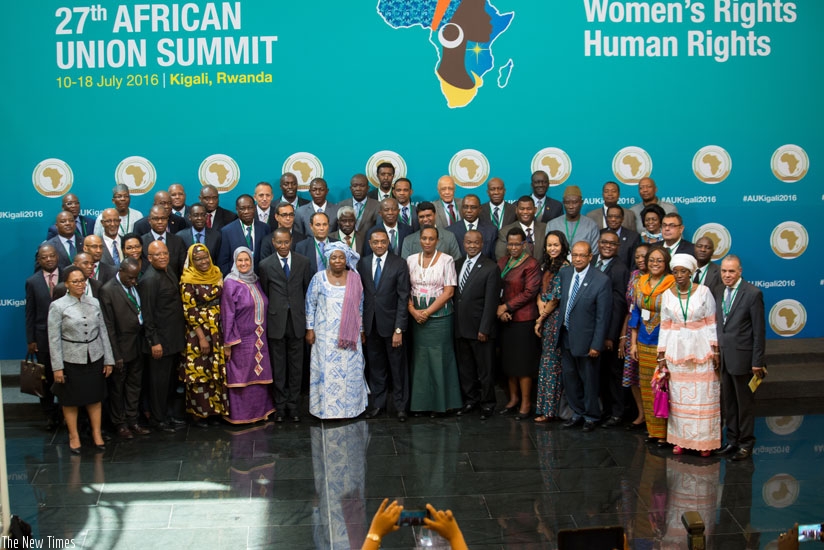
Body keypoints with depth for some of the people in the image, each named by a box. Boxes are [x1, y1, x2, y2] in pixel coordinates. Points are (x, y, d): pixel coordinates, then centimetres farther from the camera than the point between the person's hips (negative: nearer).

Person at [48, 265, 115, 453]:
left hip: (95, 358, 3)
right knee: (71, 400, 8)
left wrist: (108, 360, 5)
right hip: (71, 360, -3)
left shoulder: (94, 303, 3)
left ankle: (97, 433, 24)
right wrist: (57, 367, -10)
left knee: (95, 397, 11)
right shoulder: (58, 306, -7)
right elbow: (54, 339, -7)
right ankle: (74, 436, 23)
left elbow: (103, 332, 7)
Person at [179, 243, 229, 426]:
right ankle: (198, 412, 13)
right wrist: (202, 337, -16)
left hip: (218, 330, 6)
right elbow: (189, 312, -13)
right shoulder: (188, 280, -12)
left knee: (218, 371, 10)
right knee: (200, 371, 1)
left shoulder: (216, 273, 6)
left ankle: (217, 407, 21)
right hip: (199, 331, -6)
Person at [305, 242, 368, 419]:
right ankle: (326, 408, 14)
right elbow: (310, 304, 2)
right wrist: (310, 329, -1)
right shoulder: (319, 278, -2)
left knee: (349, 370, 5)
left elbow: (359, 306, 7)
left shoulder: (355, 278, 1)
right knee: (326, 370, 3)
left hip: (349, 334, 1)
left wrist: (361, 330, 9)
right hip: (325, 335, -1)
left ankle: (348, 406, 18)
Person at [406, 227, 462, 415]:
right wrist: (413, 311, -8)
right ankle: (420, 402, 13)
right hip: (417, 316, 3)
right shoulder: (411, 260, 7)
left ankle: (439, 402, 9)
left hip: (439, 315, -3)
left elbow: (449, 291, -7)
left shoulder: (446, 260, -2)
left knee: (438, 357, -1)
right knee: (420, 357, 5)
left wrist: (428, 312, -12)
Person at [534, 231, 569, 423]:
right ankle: (545, 406, 18)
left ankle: (549, 409, 3)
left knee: (551, 363, -4)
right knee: (546, 361, 11)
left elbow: (556, 298, -14)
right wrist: (541, 307, -7)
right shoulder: (545, 266, 13)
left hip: (556, 319, -8)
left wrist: (542, 318, -7)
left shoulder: (564, 268, -13)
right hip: (545, 320, 8)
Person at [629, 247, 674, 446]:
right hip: (644, 344, 5)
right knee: (647, 388, 10)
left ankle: (665, 433, 6)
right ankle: (653, 430, 20)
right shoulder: (640, 284, 7)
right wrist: (633, 343, 10)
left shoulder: (672, 286, -9)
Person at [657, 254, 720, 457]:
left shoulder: (703, 292, -3)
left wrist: (715, 351, -6)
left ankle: (704, 440, 11)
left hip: (701, 350, -2)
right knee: (678, 396, 6)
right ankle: (681, 438, 16)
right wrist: (662, 356, 6)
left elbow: (711, 323, -1)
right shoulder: (667, 295, 4)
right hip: (676, 352, 2)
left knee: (703, 395, 1)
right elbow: (664, 327, 7)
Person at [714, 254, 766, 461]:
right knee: (728, 401, 14)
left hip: (742, 357, -6)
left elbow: (759, 330, -11)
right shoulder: (719, 293, 8)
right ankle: (732, 440, 26)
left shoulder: (753, 293, -11)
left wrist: (757, 362, -12)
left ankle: (746, 444, 16)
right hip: (723, 357, 6)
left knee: (745, 402, 5)